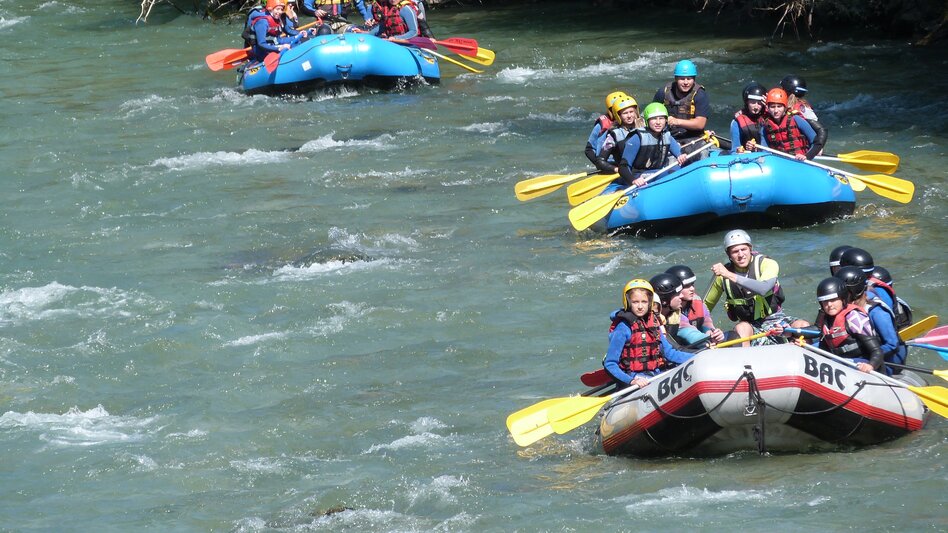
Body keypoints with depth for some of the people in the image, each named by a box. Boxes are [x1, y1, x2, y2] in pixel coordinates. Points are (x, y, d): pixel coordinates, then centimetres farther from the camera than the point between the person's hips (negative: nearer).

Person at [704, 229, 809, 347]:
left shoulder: (767, 264, -9)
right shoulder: (723, 276, -1)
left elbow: (763, 289, -30)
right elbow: (707, 304, 13)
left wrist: (731, 276, -34)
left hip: (774, 319, 0)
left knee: (803, 326, -27)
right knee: (741, 328, -35)